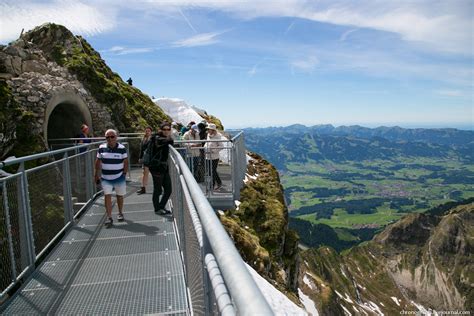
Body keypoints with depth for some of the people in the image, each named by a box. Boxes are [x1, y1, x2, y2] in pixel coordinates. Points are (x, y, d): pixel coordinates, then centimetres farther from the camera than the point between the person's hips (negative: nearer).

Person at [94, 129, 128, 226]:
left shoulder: (122, 148, -8)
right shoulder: (102, 148, -2)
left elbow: (126, 162, -2)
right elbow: (98, 162, 6)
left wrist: (124, 173, -5)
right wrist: (97, 174, 6)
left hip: (119, 177, -1)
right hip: (106, 178, 1)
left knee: (120, 196, 12)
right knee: (107, 196, -5)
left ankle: (120, 213, 32)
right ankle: (109, 217, 2)